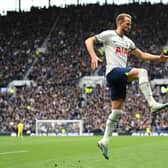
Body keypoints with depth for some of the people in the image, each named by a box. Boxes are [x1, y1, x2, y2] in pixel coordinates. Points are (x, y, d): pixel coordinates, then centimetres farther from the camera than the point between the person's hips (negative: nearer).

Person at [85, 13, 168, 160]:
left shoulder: (128, 42, 23)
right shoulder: (109, 35, 3)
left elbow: (141, 55, 25)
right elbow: (89, 41, -1)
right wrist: (94, 56, -18)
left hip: (122, 76, 8)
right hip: (113, 71, -8)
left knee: (117, 111, 4)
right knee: (142, 72, -28)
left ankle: (105, 141, 9)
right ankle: (153, 104, -35)